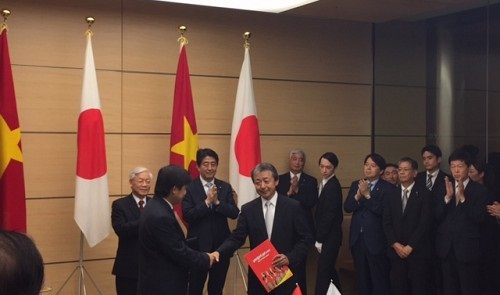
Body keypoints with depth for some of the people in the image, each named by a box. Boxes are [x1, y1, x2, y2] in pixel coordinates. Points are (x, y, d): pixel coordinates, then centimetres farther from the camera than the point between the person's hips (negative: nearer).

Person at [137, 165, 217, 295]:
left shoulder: (156, 206, 5)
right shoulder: (161, 216, -26)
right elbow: (179, 253, -21)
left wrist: (202, 255, 7)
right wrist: (206, 259, -7)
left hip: (160, 281, 10)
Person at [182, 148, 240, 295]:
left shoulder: (225, 187, 4)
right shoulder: (189, 187, -7)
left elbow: (234, 213, -5)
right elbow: (187, 216, -16)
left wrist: (217, 202, -18)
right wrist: (207, 201, -23)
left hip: (221, 245, 3)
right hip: (198, 246, -3)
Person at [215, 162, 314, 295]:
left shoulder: (293, 206, -4)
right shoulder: (248, 209, 2)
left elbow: (306, 238, -3)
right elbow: (237, 238, -2)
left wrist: (290, 258, -17)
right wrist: (219, 252, -20)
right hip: (258, 275, 2)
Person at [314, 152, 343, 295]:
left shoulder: (333, 186, -18)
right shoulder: (326, 183, 10)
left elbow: (329, 215, -20)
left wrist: (319, 239, -16)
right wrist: (319, 237, 9)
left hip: (330, 236, -9)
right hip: (326, 235, 9)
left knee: (323, 271, -7)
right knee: (329, 269, 18)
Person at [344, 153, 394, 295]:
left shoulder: (388, 188, -9)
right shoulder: (356, 185, 9)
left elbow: (383, 210, -21)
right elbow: (347, 208, -1)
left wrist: (367, 194, -21)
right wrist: (358, 195, -18)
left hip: (376, 239, -5)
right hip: (357, 238, 6)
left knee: (379, 279, 1)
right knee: (361, 278, 16)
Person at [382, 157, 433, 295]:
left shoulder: (424, 193, 0)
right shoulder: (391, 195, 13)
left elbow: (425, 222, -8)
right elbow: (387, 223, 7)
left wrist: (410, 246, -12)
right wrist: (395, 244, -7)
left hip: (418, 251, -3)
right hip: (396, 251, 3)